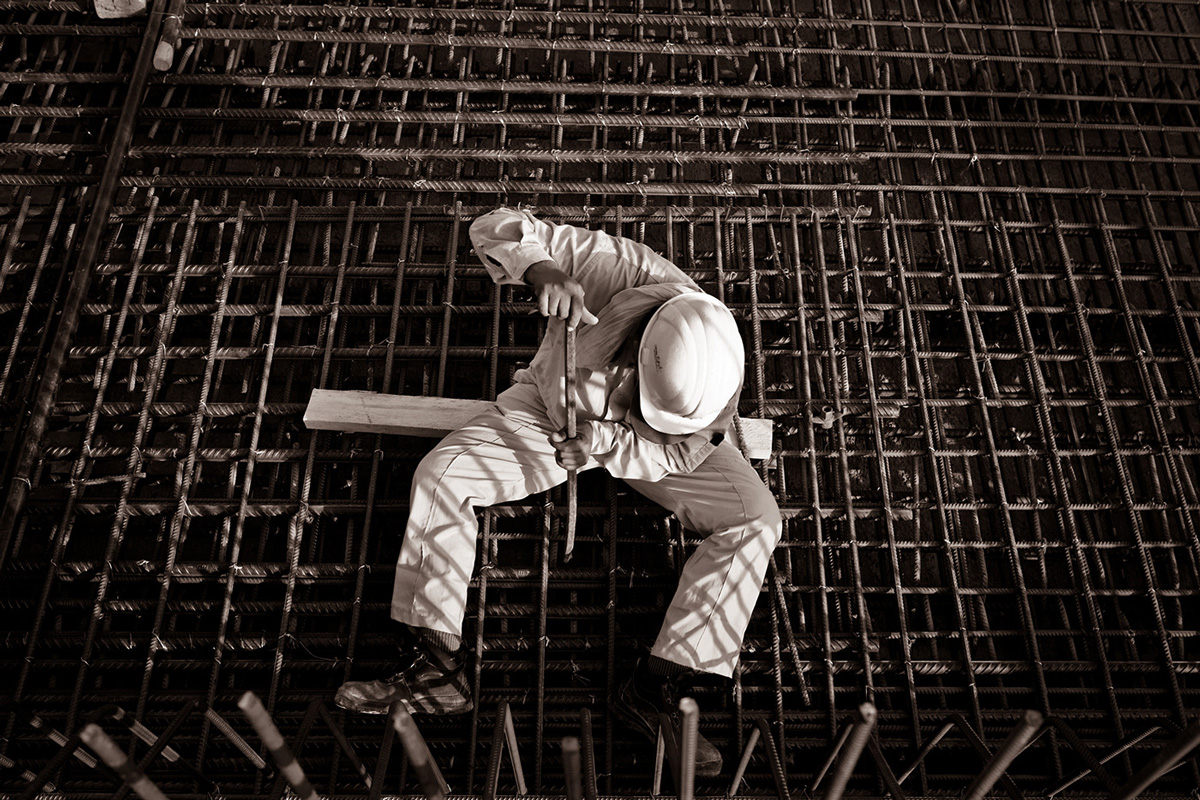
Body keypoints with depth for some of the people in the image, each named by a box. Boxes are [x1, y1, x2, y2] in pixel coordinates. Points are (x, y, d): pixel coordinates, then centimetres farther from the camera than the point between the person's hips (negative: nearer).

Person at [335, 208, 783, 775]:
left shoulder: (716, 374, -32)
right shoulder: (615, 269, -37)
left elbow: (675, 453, -17)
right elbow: (497, 227, -32)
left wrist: (609, 441, -36)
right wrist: (541, 270, -53)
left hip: (637, 445, 1)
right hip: (551, 409, 0)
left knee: (756, 520, -19)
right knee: (440, 475, -21)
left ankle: (653, 687, -14)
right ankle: (439, 668, -9)